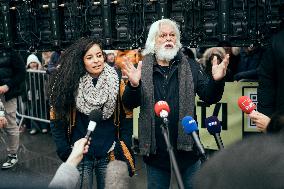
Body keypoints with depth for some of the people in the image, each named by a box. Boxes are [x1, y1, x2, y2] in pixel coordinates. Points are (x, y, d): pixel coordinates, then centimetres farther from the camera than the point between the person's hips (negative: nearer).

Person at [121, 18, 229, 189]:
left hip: (186, 146, 1)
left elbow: (209, 97, -3)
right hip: (155, 148, 0)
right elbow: (129, 104, -7)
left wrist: (216, 80, -23)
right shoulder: (143, 68, -1)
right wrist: (133, 85, -28)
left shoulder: (190, 66, 2)